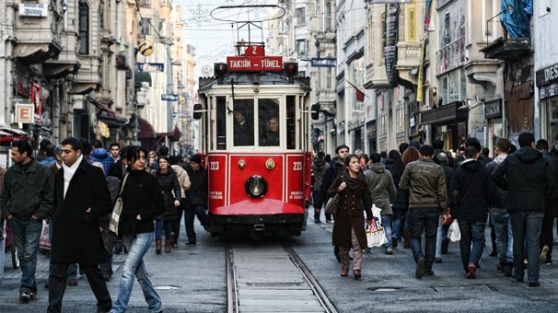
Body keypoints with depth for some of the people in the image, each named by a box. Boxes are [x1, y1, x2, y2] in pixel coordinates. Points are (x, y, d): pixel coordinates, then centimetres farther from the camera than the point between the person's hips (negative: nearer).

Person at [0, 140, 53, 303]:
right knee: (22, 255, 8)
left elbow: (49, 197, -3)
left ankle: (26, 287, -10)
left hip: (33, 220, -5)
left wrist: (39, 214, -9)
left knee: (29, 254, -10)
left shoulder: (42, 172, -5)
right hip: (15, 220, 5)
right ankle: (31, 286, 17)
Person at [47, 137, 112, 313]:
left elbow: (105, 203, -9)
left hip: (85, 232, -5)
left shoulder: (93, 173, -7)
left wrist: (88, 217, -12)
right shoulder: (60, 174, 13)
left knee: (92, 271, 9)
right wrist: (56, 218, 11)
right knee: (56, 273, -1)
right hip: (62, 232, 5)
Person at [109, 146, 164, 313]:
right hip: (128, 231, 5)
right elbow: (121, 203, 12)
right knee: (140, 272, 12)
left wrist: (141, 216, -10)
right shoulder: (124, 179, 6)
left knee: (128, 269, -14)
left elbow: (160, 206, -4)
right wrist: (120, 226, -2)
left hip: (144, 231, -5)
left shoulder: (150, 180, -4)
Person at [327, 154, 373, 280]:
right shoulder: (340, 179, -2)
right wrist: (338, 189, -16)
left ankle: (357, 268, -15)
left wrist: (370, 217, 13)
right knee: (343, 243, 7)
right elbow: (329, 192, 4)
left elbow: (366, 200, 9)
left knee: (357, 242, -11)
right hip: (342, 215, 1)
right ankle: (344, 268, 20)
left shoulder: (362, 182, 2)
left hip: (357, 215, -1)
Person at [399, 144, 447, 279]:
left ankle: (419, 257, -20)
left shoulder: (411, 166, -4)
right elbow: (442, 192, -2)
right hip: (433, 207, 1)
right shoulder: (438, 169, -2)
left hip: (415, 207, -1)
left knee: (415, 236, 8)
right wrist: (443, 208, 8)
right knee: (431, 237, 12)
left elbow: (402, 185, 4)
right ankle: (428, 267, 14)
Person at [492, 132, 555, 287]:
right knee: (533, 242, -2)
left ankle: (518, 274, 22)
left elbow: (495, 176, -5)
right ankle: (533, 278, -9)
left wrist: (508, 187, 10)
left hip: (515, 206, 1)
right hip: (535, 207, -1)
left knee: (518, 241, 14)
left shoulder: (511, 159, 1)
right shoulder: (541, 161, 0)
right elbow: (550, 183, -2)